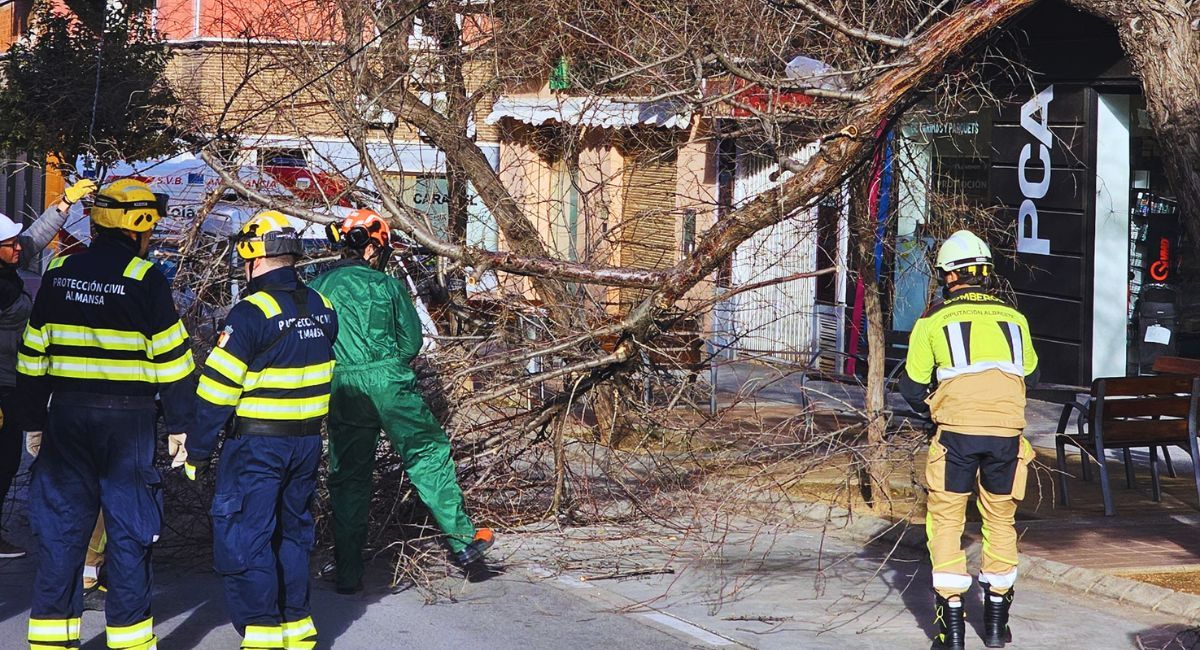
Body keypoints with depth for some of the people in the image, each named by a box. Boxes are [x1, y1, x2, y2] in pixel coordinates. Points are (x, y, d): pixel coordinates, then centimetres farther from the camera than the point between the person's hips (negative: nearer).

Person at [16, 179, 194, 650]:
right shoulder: (144, 279, -8)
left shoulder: (58, 274, 5)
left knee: (61, 526, 9)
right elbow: (172, 359, -7)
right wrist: (180, 425, 1)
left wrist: (34, 421, 17)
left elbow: (32, 358, 9)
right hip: (128, 418, -4)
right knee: (128, 530, 4)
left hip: (66, 416, 4)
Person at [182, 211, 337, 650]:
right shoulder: (322, 308, 6)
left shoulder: (252, 313, -16)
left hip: (256, 446, -7)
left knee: (244, 540, -2)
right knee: (292, 533, 18)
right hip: (307, 443, 7)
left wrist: (196, 450, -8)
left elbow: (217, 389, -15)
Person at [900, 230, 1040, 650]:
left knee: (946, 524, 9)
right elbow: (1030, 376, 28)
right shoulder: (1013, 318, 16)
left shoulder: (933, 321, 8)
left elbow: (912, 386, 13)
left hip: (957, 431, -3)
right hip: (1007, 432, 3)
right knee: (1000, 523, 18)